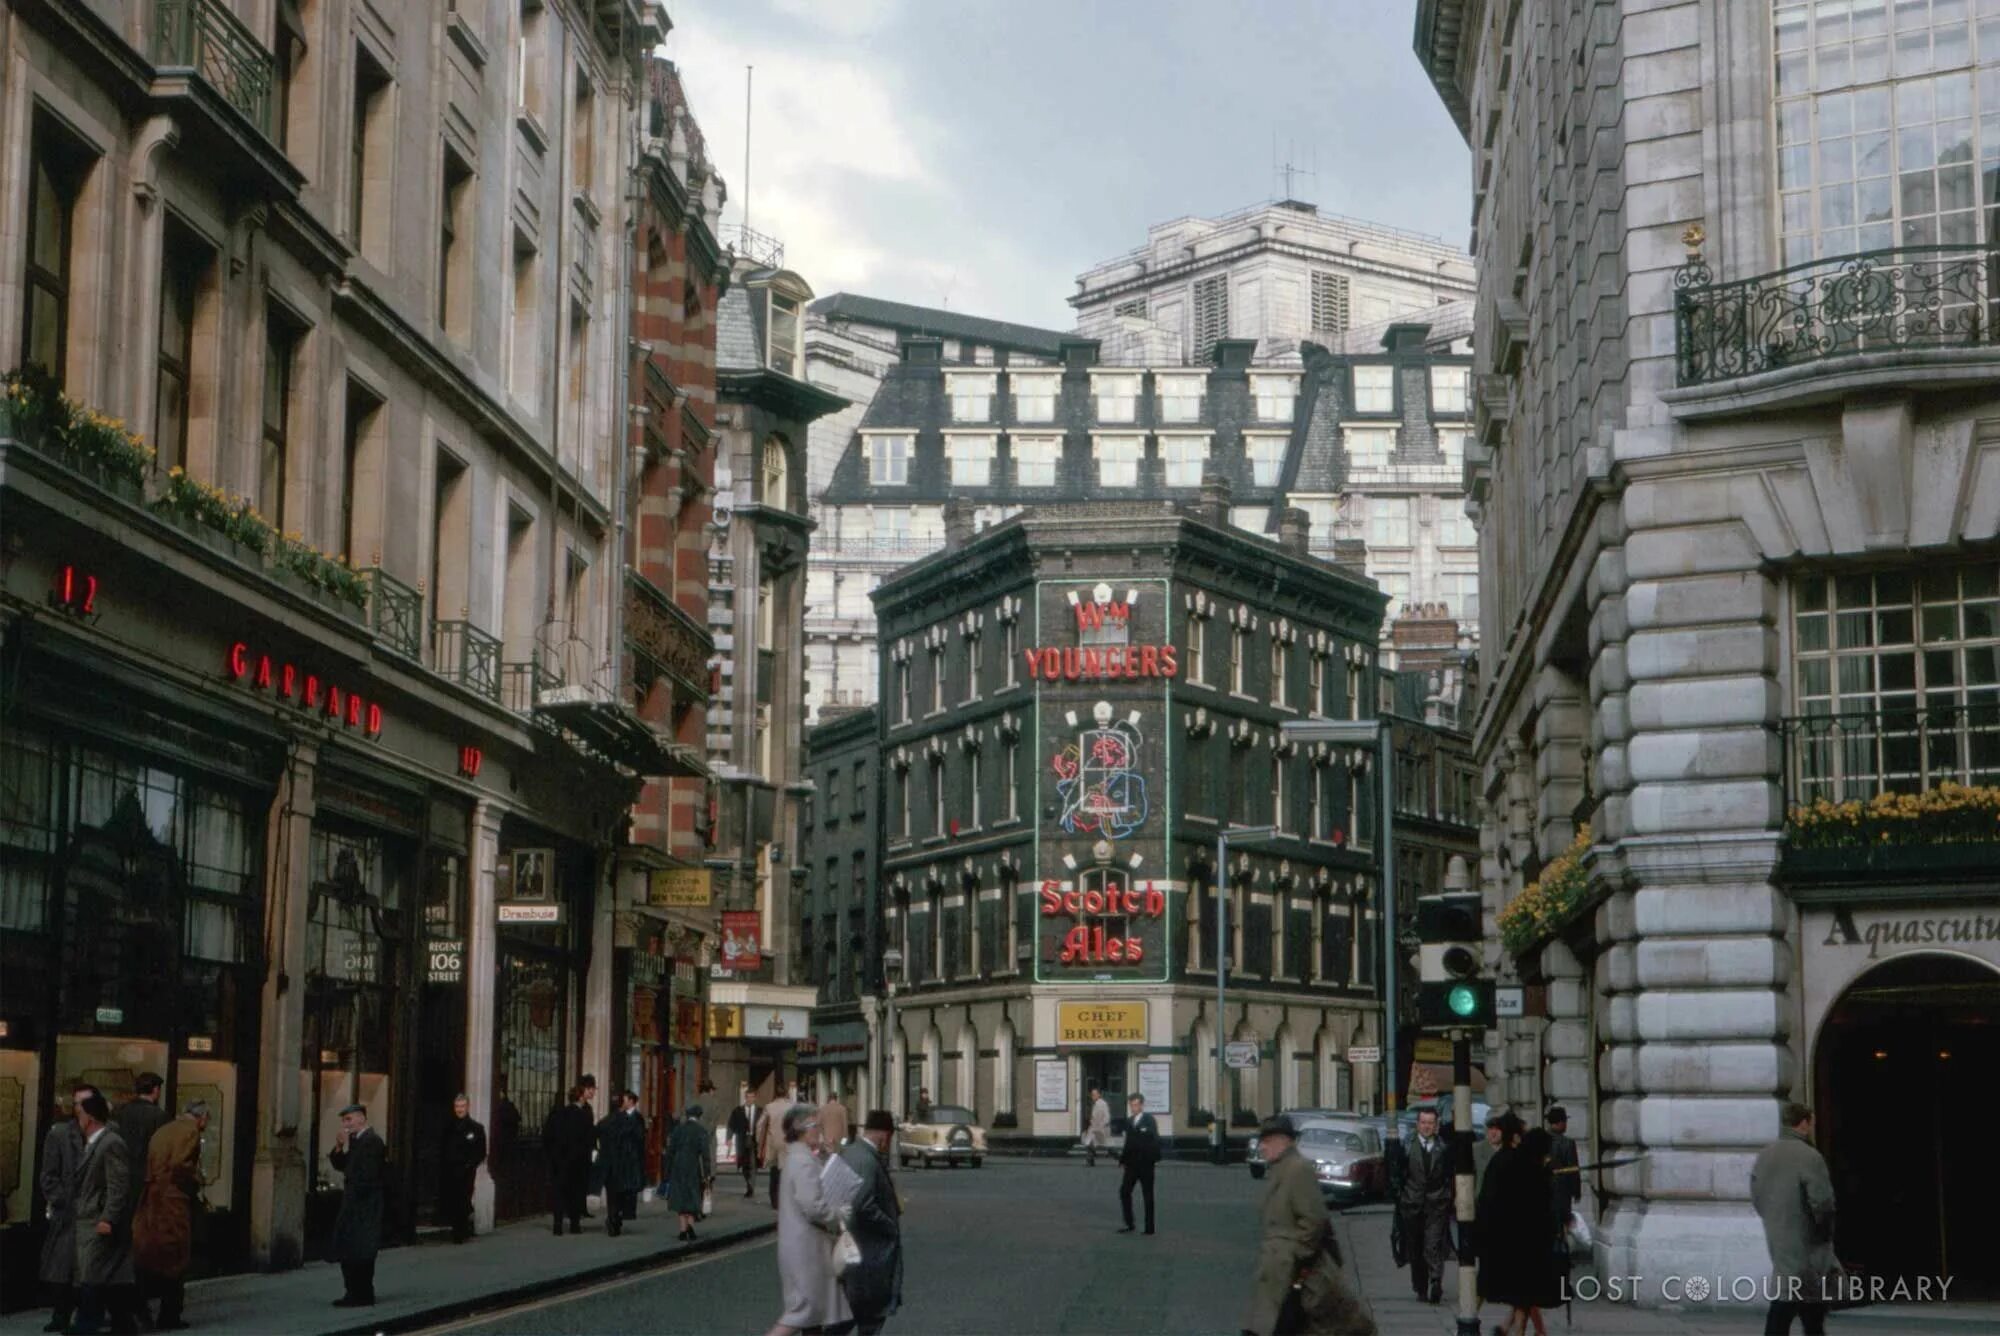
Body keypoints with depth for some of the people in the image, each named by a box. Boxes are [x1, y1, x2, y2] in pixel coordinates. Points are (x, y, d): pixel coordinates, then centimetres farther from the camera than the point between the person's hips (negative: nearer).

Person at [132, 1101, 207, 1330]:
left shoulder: (161, 1132, 17)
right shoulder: (190, 1132, -8)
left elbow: (149, 1166, 14)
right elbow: (181, 1165, -20)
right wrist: (195, 1187, -4)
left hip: (151, 1204, 7)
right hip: (175, 1206, -7)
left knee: (149, 1258, 12)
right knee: (175, 1262, 1)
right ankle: (169, 1317, 3)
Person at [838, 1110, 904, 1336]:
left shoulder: (847, 1154, 8)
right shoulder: (868, 1161, -22)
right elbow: (864, 1208, -28)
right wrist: (893, 1228, -15)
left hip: (849, 1247, 9)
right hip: (870, 1254, -9)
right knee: (874, 1311, 1)